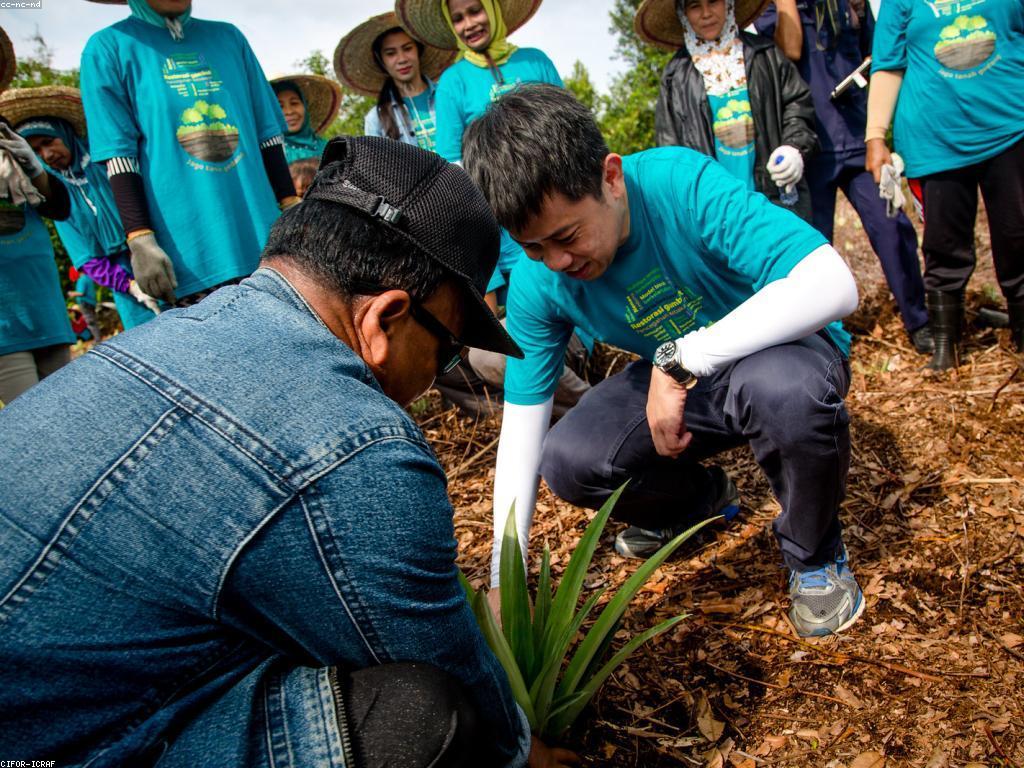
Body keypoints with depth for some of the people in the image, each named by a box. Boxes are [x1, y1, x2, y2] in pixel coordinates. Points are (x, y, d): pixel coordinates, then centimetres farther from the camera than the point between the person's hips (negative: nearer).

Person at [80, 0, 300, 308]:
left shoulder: (228, 37, 16)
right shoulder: (107, 48, 5)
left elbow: (267, 134, 16)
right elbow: (119, 156, -3)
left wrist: (291, 208, 9)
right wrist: (140, 239, -11)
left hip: (264, 240, 4)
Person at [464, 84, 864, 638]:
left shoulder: (682, 183, -30)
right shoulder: (536, 282, -17)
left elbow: (833, 285, -39)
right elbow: (521, 424, -12)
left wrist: (679, 360, -41)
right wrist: (503, 578, -16)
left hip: (782, 348, -4)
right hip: (675, 381, 4)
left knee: (784, 387, -39)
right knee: (567, 461, -18)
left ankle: (814, 555, -5)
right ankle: (700, 500, 16)